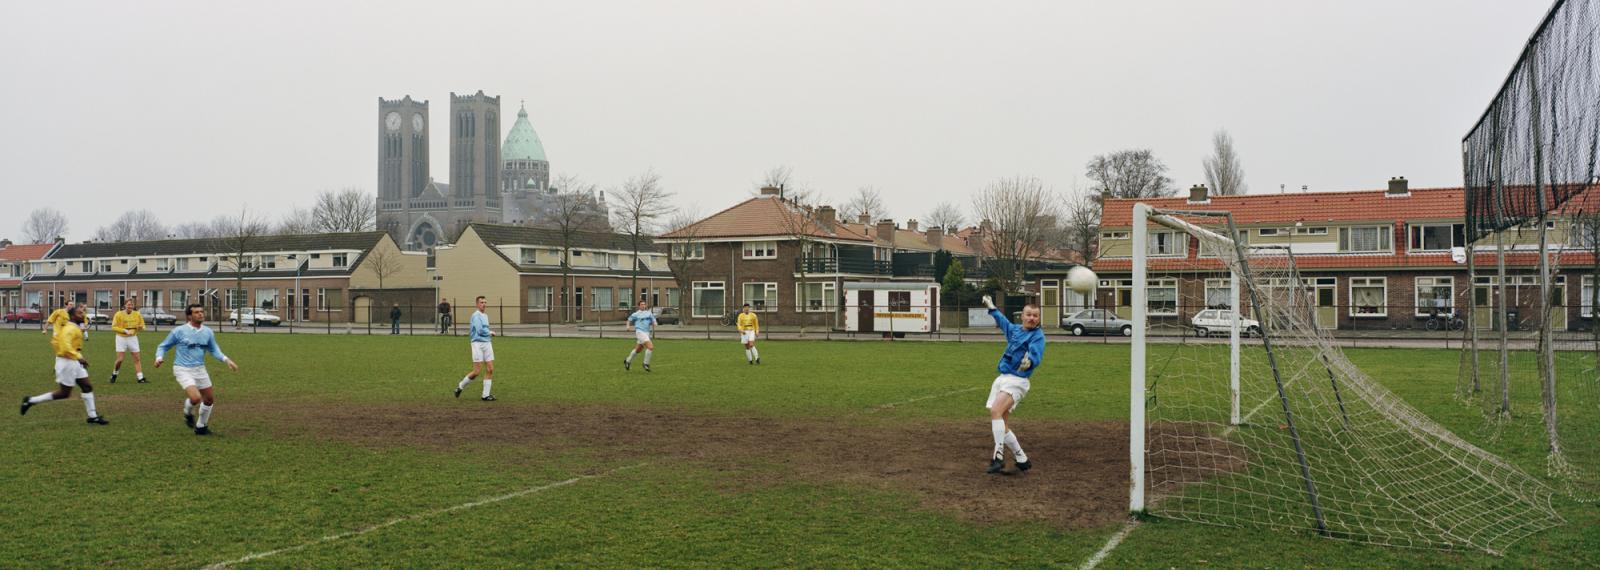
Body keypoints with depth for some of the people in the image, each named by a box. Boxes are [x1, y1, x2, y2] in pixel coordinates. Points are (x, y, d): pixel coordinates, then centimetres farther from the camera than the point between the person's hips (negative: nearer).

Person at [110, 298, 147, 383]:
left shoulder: (137, 314, 1)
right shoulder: (119, 314, -7)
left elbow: (142, 326, 10)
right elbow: (114, 327, -9)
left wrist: (141, 327, -15)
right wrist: (125, 331, -21)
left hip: (133, 338, 3)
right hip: (121, 338, -3)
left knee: (137, 359, -1)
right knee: (120, 359, -4)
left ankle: (141, 378, -1)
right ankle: (114, 375, 21)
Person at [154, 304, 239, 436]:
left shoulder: (208, 332, 4)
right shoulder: (179, 331, -8)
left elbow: (214, 350, 13)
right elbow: (163, 346, 3)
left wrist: (226, 360, -4)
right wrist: (159, 358, -16)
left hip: (200, 369, 6)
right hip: (183, 370, -6)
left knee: (210, 399, 12)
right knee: (196, 398, -24)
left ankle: (201, 426, 33)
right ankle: (188, 414, 12)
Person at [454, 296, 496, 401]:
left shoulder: (485, 315, 17)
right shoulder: (476, 315, -10)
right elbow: (480, 331, -18)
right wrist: (491, 333, -2)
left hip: (487, 343, 8)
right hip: (478, 344, -8)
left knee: (490, 369, 0)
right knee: (477, 371, -8)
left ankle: (486, 395, 4)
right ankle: (460, 386, 14)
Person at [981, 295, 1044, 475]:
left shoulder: (1038, 336, -6)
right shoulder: (1014, 330, 15)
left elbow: (1037, 356, -25)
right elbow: (1003, 321, 38)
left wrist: (1029, 362, -47)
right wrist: (991, 308, 50)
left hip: (1016, 380, -8)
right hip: (1002, 379, 8)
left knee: (996, 411, -28)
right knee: (1000, 426, 5)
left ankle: (998, 456, -27)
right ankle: (1022, 460, 15)